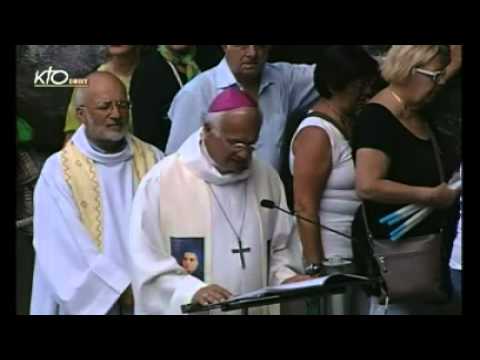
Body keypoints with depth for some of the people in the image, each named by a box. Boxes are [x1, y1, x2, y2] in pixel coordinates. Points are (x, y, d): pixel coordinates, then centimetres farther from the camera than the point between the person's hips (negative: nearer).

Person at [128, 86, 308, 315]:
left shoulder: (267, 179, 11)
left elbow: (281, 247, 20)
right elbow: (147, 262, -5)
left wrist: (284, 277, 1)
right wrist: (192, 289, -17)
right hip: (192, 310, -3)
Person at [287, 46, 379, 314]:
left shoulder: (352, 124, 10)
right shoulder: (316, 134, -14)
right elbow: (305, 208, -16)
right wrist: (315, 268, -18)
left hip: (356, 257, 8)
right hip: (330, 260, -8)